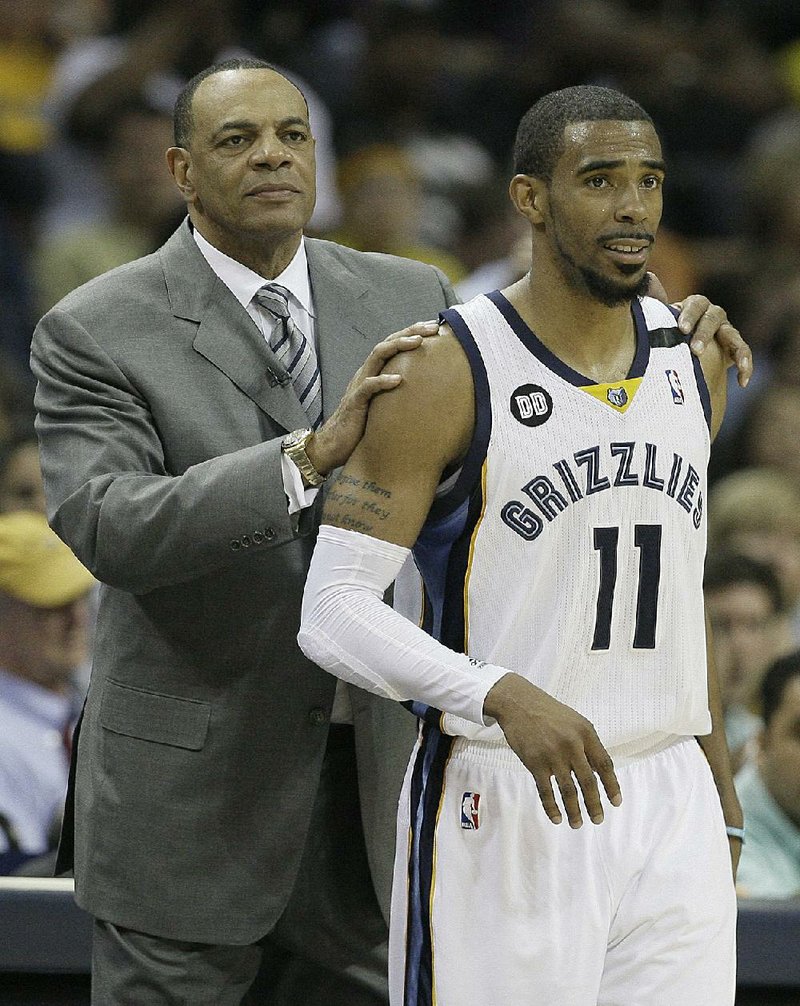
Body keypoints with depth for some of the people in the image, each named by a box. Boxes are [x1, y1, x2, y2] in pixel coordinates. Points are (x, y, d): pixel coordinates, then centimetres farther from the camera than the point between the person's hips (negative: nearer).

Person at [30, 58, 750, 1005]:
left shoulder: (407, 300, 5)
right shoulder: (95, 333, -9)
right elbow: (112, 529, -23)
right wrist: (312, 454, -34)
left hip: (367, 782, 4)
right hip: (191, 800, -4)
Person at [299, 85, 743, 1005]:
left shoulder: (692, 362, 9)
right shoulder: (448, 376, -10)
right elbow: (333, 615, -15)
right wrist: (504, 697, -30)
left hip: (672, 811, 5)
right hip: (500, 814, -5)